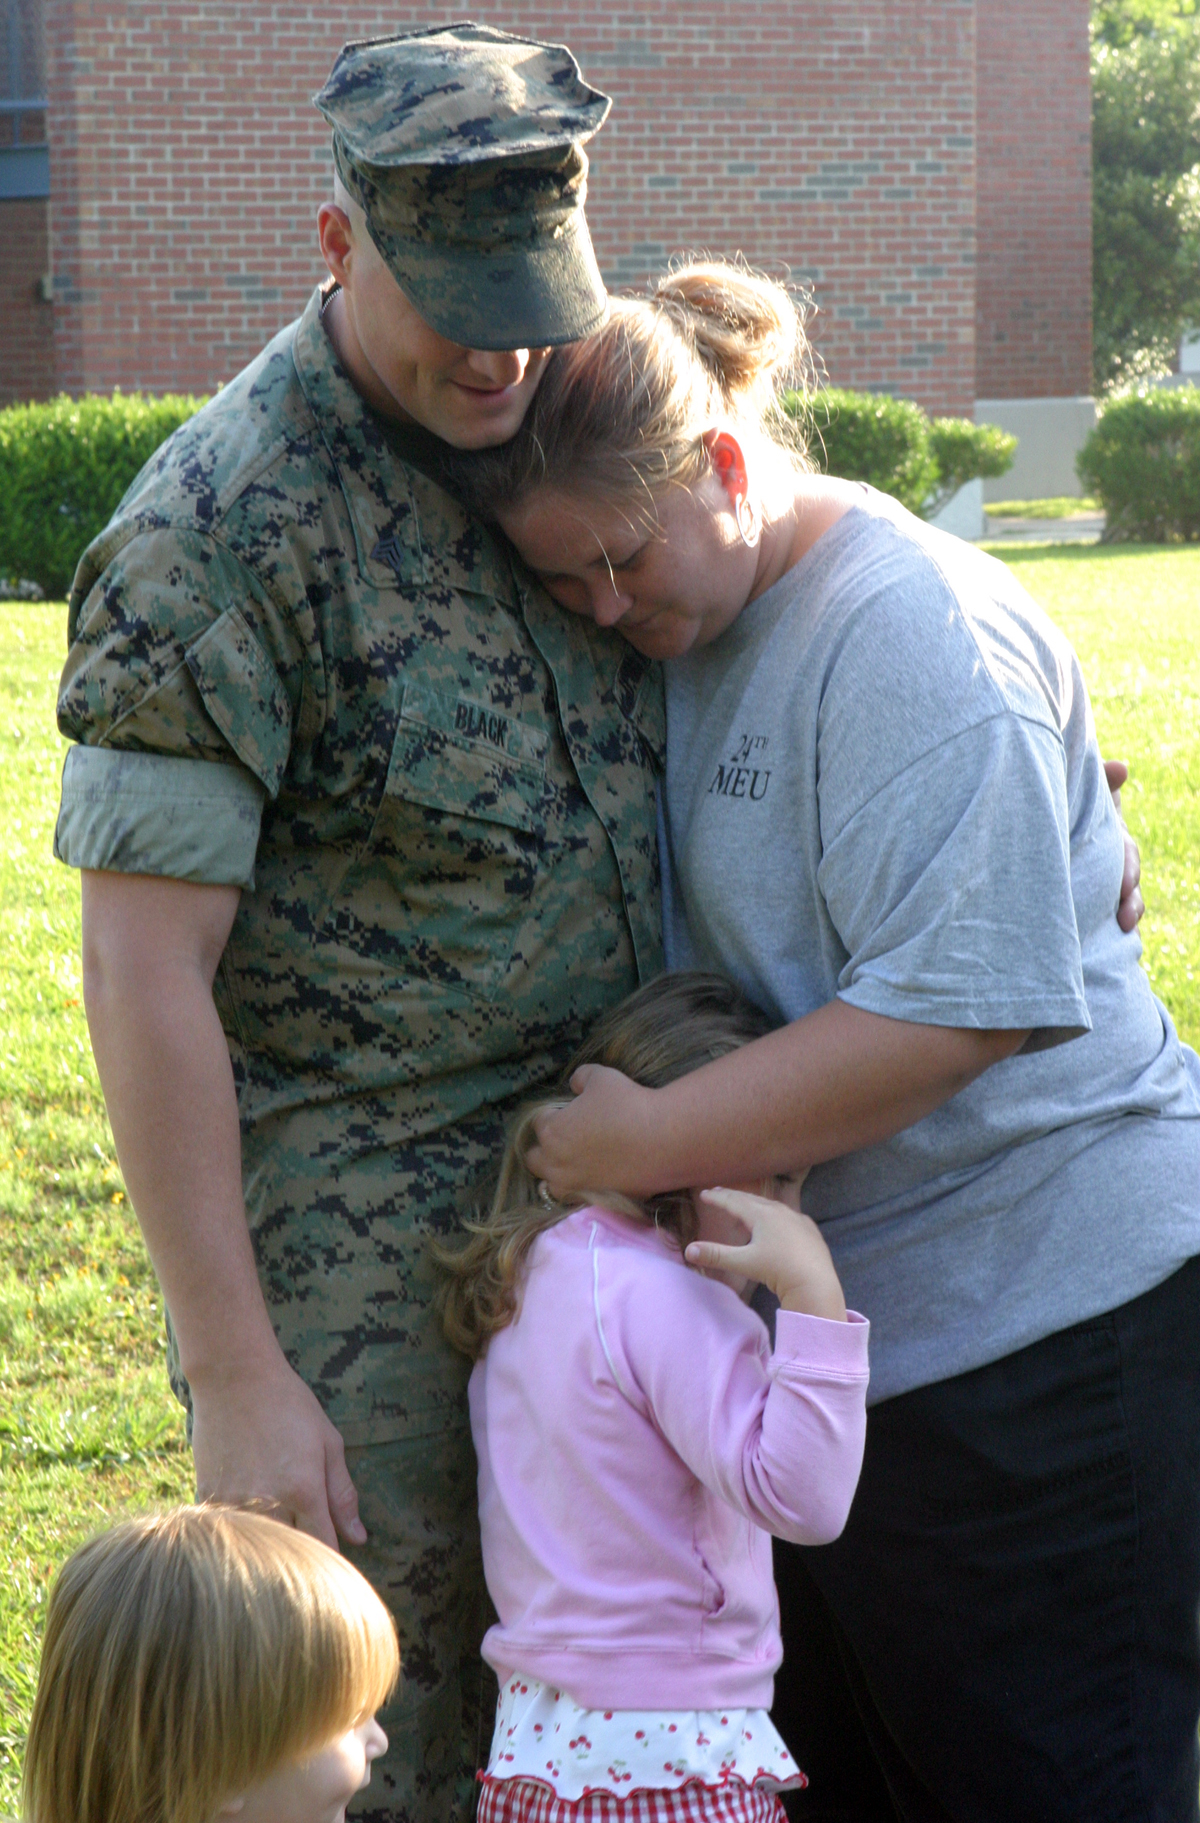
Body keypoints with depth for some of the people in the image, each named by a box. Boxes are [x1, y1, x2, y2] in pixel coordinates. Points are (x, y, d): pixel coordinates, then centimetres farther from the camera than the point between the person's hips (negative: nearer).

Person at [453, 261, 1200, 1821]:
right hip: (832, 1301, 9)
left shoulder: (918, 637, -20)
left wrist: (648, 1139, -23)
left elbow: (955, 1006, -27)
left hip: (1038, 1313, -9)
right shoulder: (692, 626, 8)